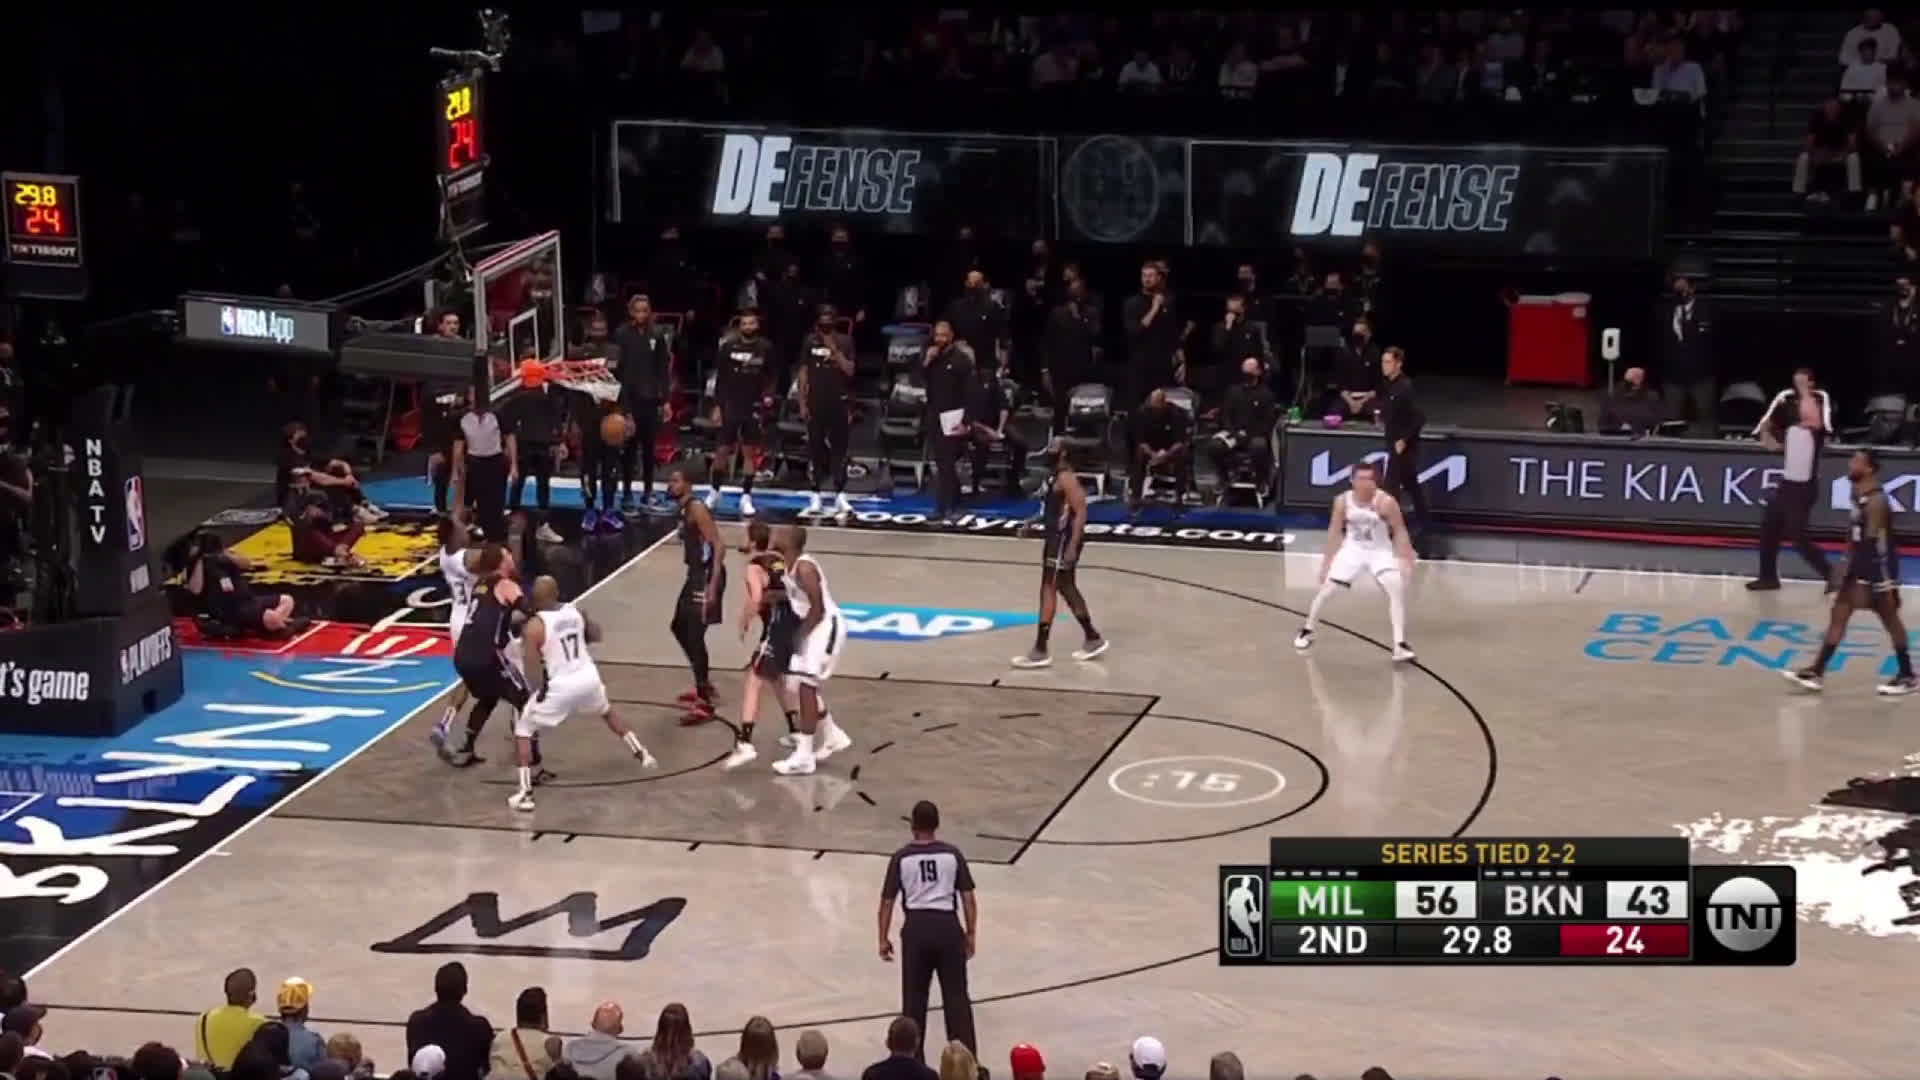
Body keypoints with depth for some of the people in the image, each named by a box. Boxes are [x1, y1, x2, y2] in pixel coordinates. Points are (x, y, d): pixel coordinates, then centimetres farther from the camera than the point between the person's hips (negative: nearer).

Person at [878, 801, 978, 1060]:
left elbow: (887, 902, 1)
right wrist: (971, 934, 9)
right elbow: (967, 897, 1)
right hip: (948, 926, 0)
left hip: (916, 927, 0)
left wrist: (883, 939, 9)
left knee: (914, 1000, 9)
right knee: (956, 998, 6)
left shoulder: (901, 858, 1)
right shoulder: (952, 854, 2)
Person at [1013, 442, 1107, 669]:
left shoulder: (1066, 478, -18)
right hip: (1056, 537, 11)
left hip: (1064, 540, -11)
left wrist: (1072, 547, -28)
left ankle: (1040, 651, -9)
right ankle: (1093, 639, 28)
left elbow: (1080, 512, -23)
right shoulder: (1056, 474, 13)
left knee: (1048, 590, -9)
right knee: (1067, 589, 18)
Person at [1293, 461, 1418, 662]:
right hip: (1353, 549, 2)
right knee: (1325, 590, 0)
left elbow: (1399, 530, -12)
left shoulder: (1385, 502, -23)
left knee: (1397, 589, -22)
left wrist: (1405, 559, -18)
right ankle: (1307, 631, 25)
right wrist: (1326, 561, 1)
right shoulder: (1343, 501, -14)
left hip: (1380, 551, -2)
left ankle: (1399, 644, -18)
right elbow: (1335, 531, -1)